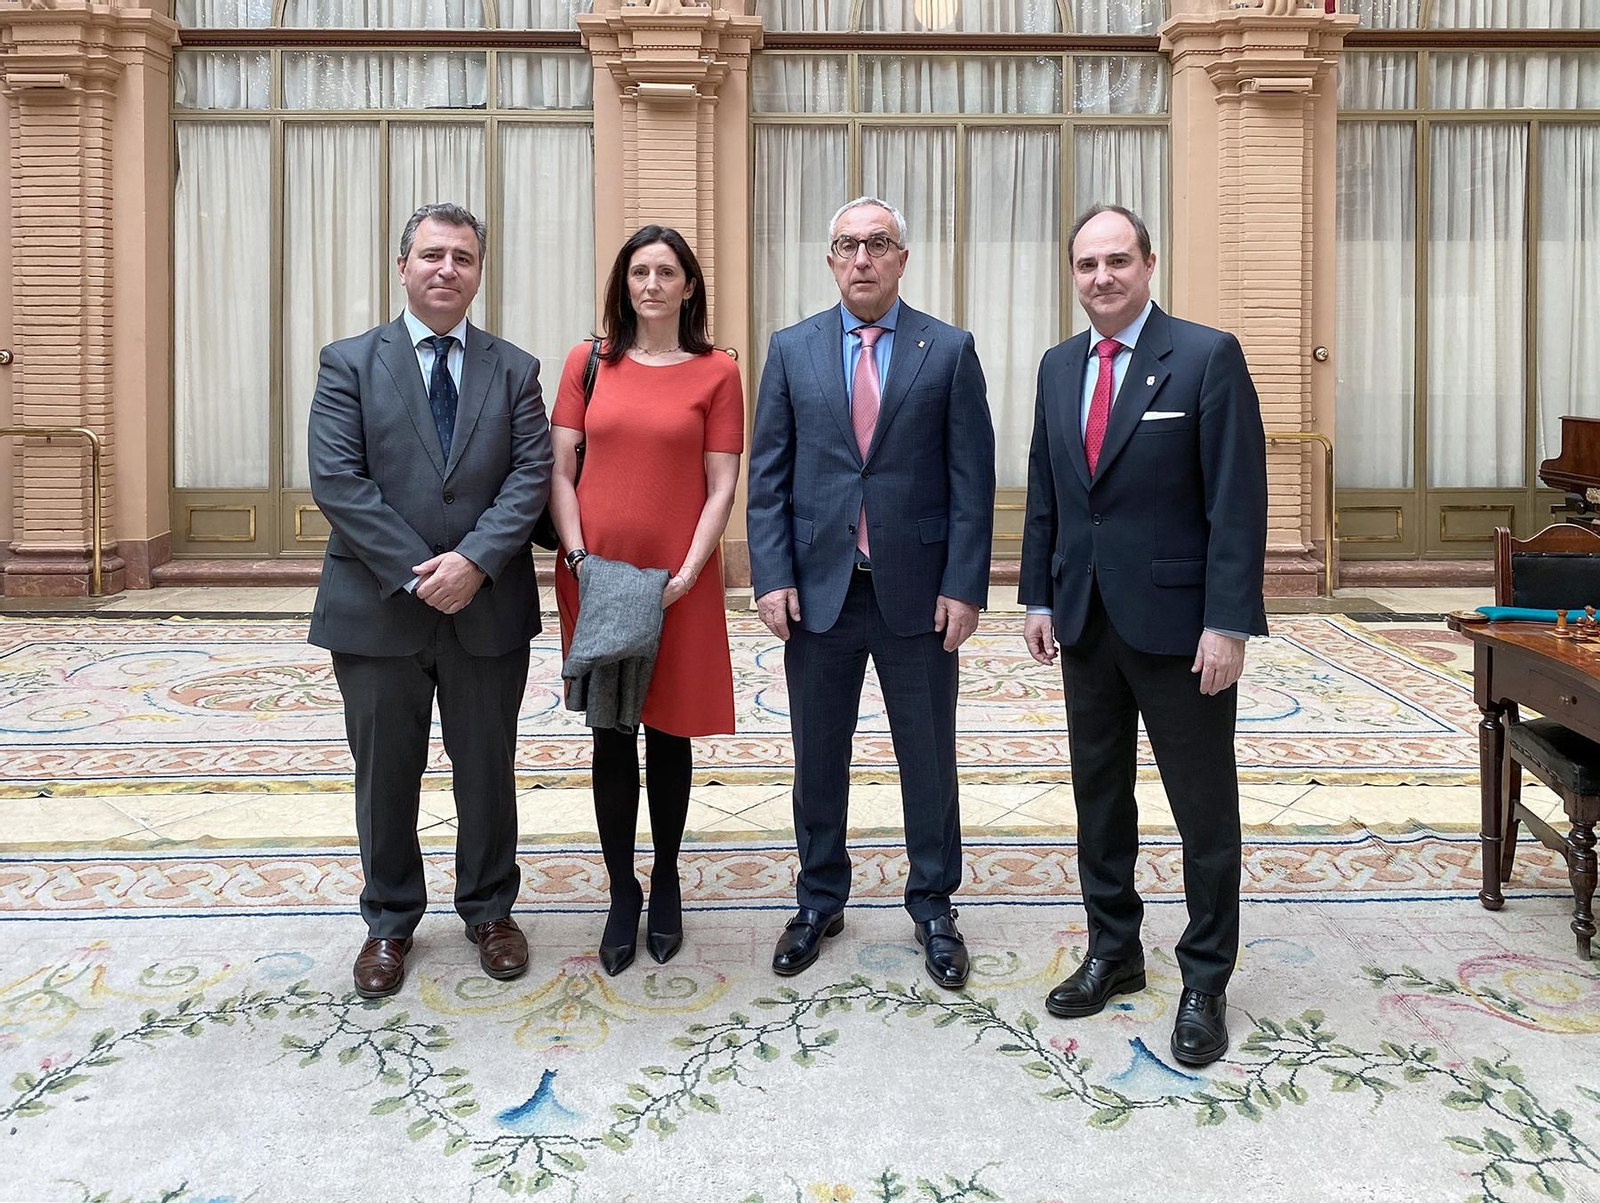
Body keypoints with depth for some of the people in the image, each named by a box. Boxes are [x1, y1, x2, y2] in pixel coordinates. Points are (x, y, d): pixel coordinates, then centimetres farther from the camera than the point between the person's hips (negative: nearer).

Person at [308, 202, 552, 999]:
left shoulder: (514, 370, 6)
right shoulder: (349, 362, 1)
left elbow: (531, 475, -3)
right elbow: (335, 479, -8)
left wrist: (475, 560, -18)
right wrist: (415, 572, -16)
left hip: (488, 607, 1)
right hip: (377, 607, -1)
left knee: (487, 771, 12)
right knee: (385, 776, 10)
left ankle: (489, 910, 31)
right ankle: (389, 922, 28)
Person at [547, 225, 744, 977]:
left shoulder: (715, 372, 0)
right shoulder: (588, 363, 5)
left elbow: (721, 487, -2)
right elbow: (559, 471, 3)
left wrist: (685, 574, -12)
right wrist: (578, 557, -9)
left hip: (678, 583, -1)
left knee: (668, 735, 9)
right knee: (611, 738, 7)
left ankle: (666, 887, 27)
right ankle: (622, 894, 20)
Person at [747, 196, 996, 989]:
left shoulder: (949, 350, 1)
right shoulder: (791, 350, 5)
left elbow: (972, 477, -2)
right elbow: (767, 474, 3)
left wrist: (964, 586, -8)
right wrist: (772, 576, -6)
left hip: (916, 592, -1)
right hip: (818, 589, 1)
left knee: (929, 759, 9)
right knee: (817, 758, 12)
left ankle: (933, 908, 25)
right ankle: (819, 901, 29)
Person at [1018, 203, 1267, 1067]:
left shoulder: (1206, 356, -9)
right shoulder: (1058, 367, 9)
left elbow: (1238, 500, -13)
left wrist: (1228, 623, -17)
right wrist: (1038, 597, 8)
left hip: (1176, 621, -5)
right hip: (1086, 620, 6)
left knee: (1204, 807, 5)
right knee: (1098, 795, 14)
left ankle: (1205, 980, 19)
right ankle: (1112, 952, 30)